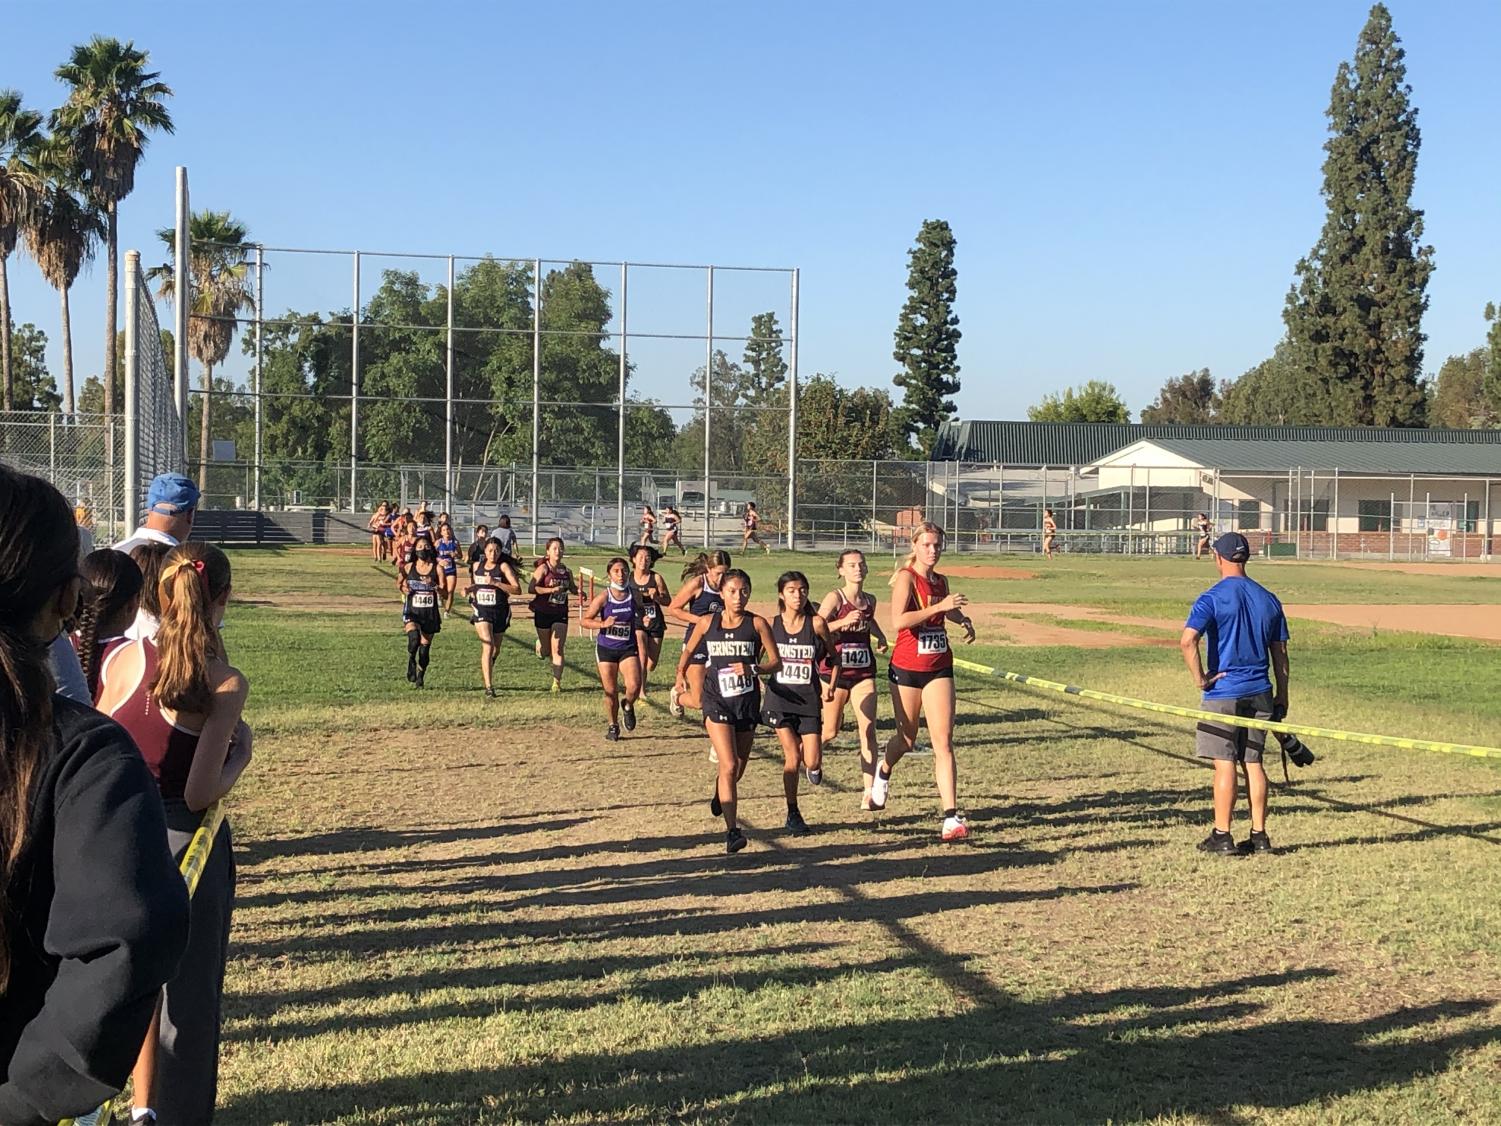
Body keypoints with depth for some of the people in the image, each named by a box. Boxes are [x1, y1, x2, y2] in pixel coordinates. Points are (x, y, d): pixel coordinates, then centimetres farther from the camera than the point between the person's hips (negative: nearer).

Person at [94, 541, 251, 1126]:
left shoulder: (124, 657, -6)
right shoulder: (227, 683, -16)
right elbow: (201, 794, -18)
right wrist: (241, 754, -2)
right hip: (186, 842, -4)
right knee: (189, 987, 12)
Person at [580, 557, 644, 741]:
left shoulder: (634, 594, -2)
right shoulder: (603, 597, -10)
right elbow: (585, 621, -7)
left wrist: (644, 620, -1)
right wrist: (603, 624, -21)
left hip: (628, 648, 1)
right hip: (606, 648, -1)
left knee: (634, 687, -16)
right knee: (610, 691, 4)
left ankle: (628, 707, 19)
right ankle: (613, 726, 27)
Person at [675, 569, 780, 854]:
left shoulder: (757, 624, -4)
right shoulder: (707, 623, -2)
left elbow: (776, 662, -3)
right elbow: (689, 650, 16)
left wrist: (752, 669, -21)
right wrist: (681, 673, -2)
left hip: (748, 701, 2)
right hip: (717, 701, -2)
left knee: (738, 767, 16)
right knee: (729, 766, -16)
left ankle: (720, 792, 52)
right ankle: (732, 830, -12)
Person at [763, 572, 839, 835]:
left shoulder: (816, 623, -4)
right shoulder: (771, 624, -2)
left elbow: (834, 657, 8)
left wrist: (831, 686, -1)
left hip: (808, 698, 0)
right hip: (780, 697, 0)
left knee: (812, 762, -4)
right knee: (792, 759, -7)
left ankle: (813, 766, 35)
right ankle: (793, 815, 9)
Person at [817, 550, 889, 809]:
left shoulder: (870, 600, 7)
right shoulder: (835, 598, -10)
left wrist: (880, 636, 11)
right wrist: (844, 622, -33)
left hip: (863, 673, 4)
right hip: (835, 672, -4)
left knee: (868, 731, -8)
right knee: (831, 732, 9)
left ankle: (869, 793, -10)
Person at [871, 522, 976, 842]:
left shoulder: (941, 582, 8)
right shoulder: (906, 577, -11)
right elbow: (898, 622, -28)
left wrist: (963, 619, 12)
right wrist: (939, 606, -31)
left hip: (939, 668, 4)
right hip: (906, 668, -4)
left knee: (944, 741, -7)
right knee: (907, 739, 13)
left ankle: (951, 818, -12)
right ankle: (883, 773, 48)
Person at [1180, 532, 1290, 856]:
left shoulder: (1212, 598, -9)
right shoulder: (1269, 599, 8)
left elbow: (1187, 640, -24)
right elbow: (1279, 652, 11)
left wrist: (1200, 679, -13)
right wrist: (1281, 695, 17)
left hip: (1223, 692, -5)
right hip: (1260, 692, 5)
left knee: (1224, 763, -1)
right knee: (1253, 762, 11)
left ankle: (1222, 836, 3)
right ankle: (1259, 835, 13)